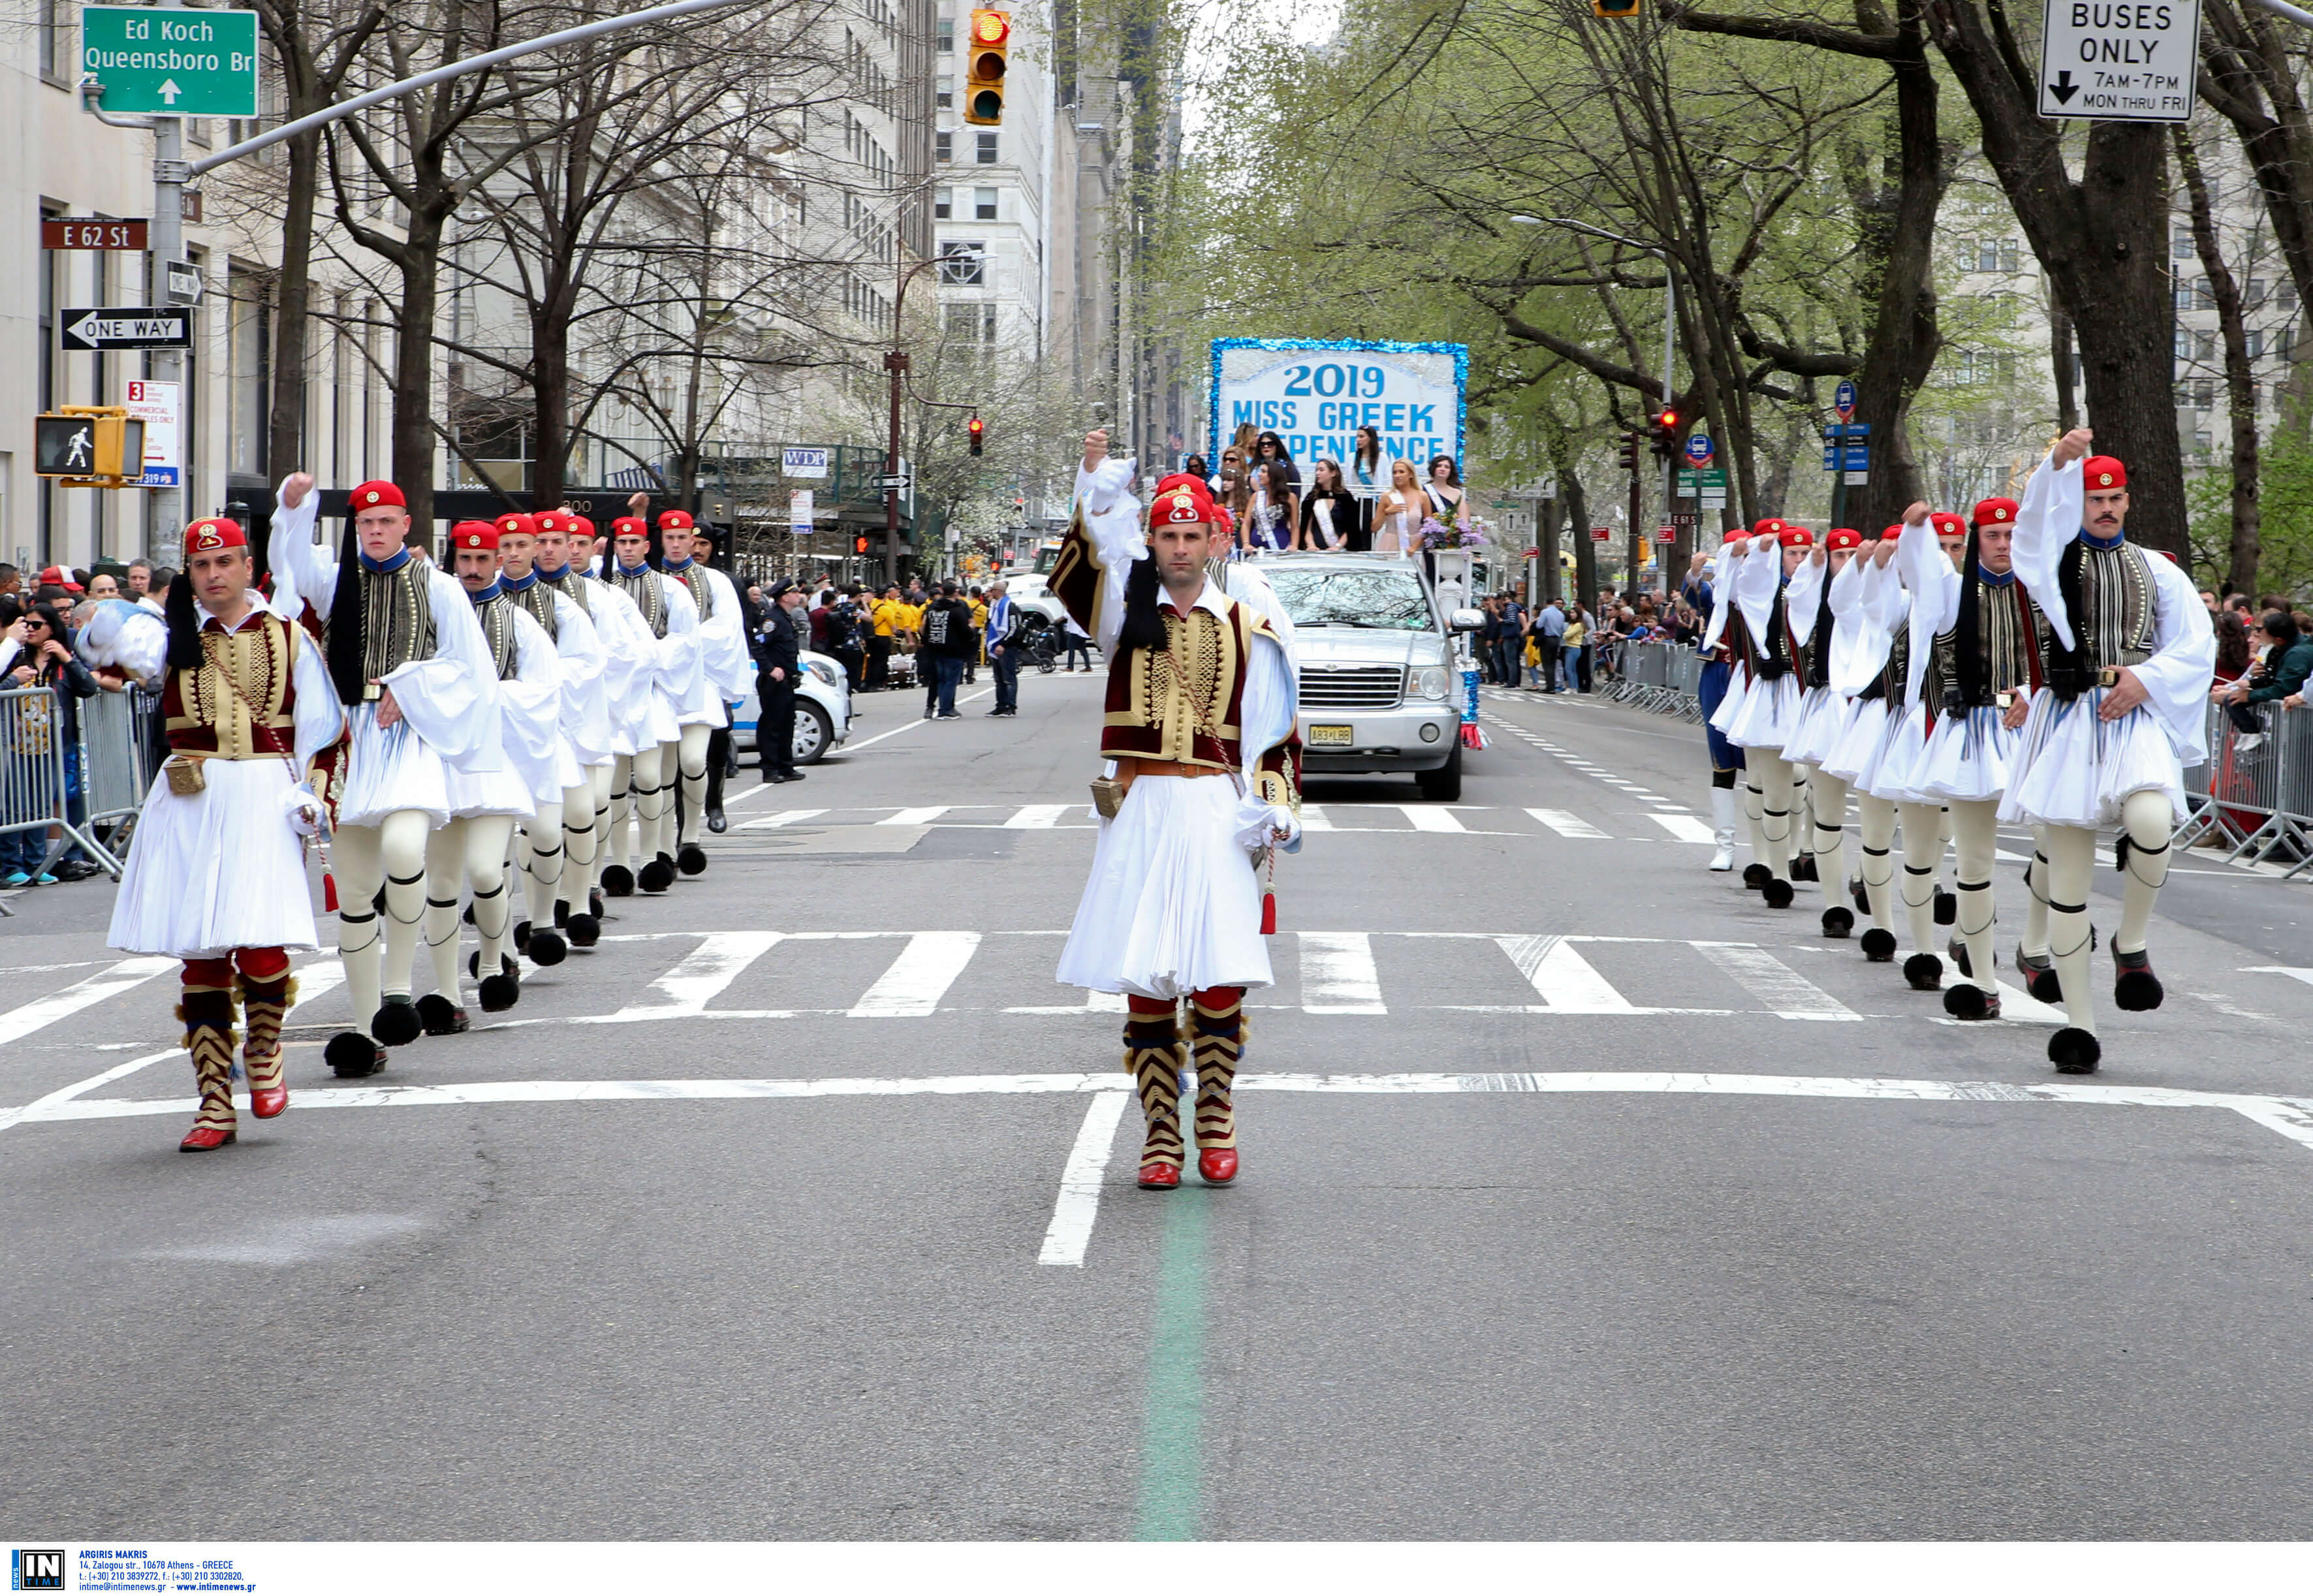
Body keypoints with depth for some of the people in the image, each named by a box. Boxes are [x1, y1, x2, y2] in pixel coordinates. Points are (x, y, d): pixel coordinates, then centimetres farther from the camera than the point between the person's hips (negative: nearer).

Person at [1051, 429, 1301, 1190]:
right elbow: (1086, 564, -13)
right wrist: (1099, 486, -28)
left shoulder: (1245, 629, 10)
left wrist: (1274, 811, -1)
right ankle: (1160, 1134, 5)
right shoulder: (1125, 608, 8)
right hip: (1137, 812, 0)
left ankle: (1216, 1121, 7)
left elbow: (1271, 733, 11)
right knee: (1144, 980, -1)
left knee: (1220, 977, -8)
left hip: (1215, 813, 0)